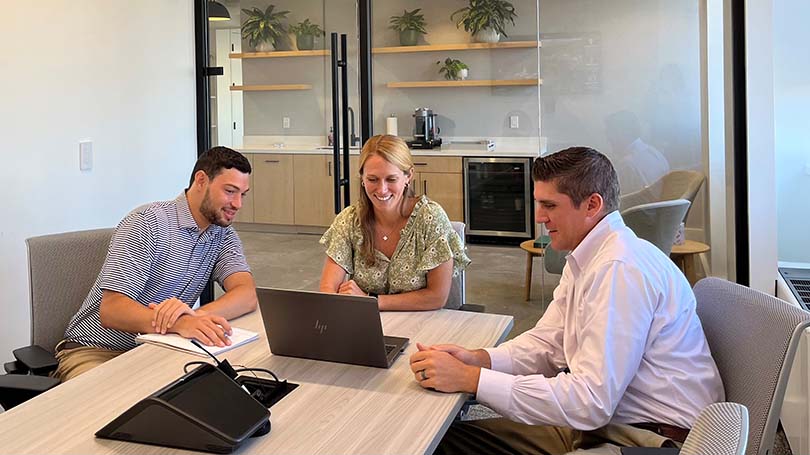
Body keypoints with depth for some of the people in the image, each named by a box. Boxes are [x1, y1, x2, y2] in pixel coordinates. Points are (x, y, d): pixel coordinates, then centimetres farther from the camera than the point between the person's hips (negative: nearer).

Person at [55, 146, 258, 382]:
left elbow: (248, 295, -12)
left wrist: (196, 315, -33)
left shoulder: (223, 235, 5)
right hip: (95, 352, -5)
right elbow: (111, 311, -24)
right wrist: (180, 324, -42)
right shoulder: (146, 223, -15)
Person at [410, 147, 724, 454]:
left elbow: (589, 403, -26)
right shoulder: (584, 259, 8)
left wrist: (470, 379, -23)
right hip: (606, 423, 9)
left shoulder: (619, 269, -24)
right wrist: (478, 359, -7)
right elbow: (546, 342, 12)